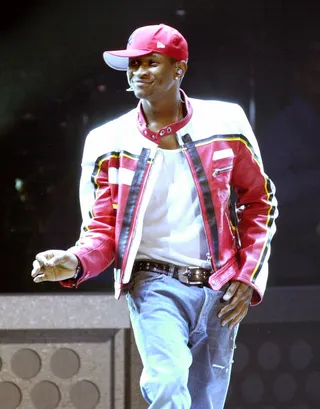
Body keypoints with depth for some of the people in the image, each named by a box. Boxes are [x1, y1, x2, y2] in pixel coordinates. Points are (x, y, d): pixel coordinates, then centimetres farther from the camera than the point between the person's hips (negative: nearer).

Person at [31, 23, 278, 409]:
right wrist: (74, 263, -21)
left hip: (219, 290, 2)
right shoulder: (109, 142, -1)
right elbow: (103, 230, 1)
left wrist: (248, 277, 1)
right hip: (155, 284, -2)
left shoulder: (225, 123, 1)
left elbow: (259, 202, 10)